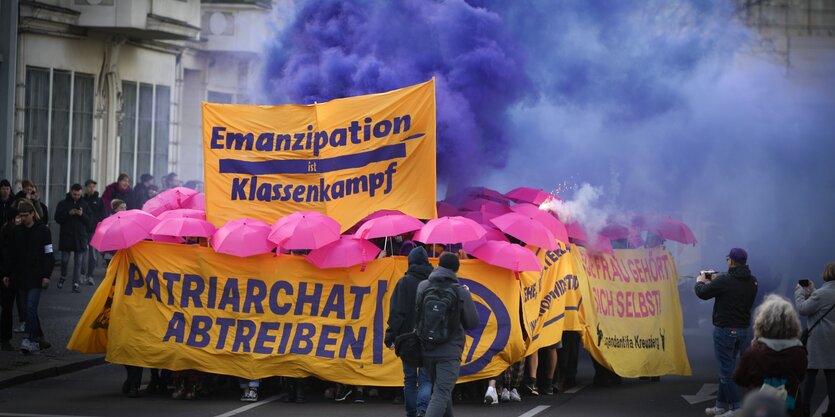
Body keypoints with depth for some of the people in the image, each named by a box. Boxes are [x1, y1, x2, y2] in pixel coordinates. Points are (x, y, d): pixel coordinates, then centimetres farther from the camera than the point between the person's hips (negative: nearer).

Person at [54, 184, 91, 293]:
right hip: (66, 235, -1)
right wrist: (68, 213, -17)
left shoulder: (84, 204, 7)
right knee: (64, 260, 5)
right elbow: (57, 218, -3)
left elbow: (89, 221, 5)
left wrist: (82, 215, -14)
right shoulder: (63, 204, 2)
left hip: (80, 236, 1)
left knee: (78, 262, -2)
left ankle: (76, 284, -1)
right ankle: (63, 277, 31)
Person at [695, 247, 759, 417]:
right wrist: (714, 280, 20)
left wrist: (701, 281, 11)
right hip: (742, 329, 8)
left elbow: (702, 293, -10)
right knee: (726, 369, 18)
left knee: (726, 370, -2)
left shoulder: (725, 280, -19)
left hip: (725, 330, -8)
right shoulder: (752, 281, 3)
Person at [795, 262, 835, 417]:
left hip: (818, 340, -6)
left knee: (810, 373, 1)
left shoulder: (821, 294, -17)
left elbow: (803, 309, -13)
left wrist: (800, 291, 1)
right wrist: (811, 291, 19)